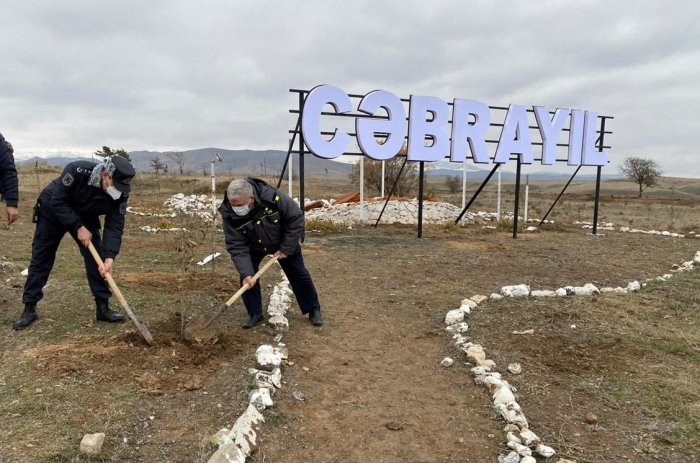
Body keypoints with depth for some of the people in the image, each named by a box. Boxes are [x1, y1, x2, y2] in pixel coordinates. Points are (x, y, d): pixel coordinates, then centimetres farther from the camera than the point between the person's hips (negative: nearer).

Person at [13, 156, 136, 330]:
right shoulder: (78, 171, -38)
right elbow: (57, 201, -29)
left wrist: (109, 257, -36)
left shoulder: (120, 193, -27)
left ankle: (103, 307, 2)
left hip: (86, 217, 3)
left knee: (96, 259, -6)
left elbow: (115, 226, -26)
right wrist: (78, 227, -32)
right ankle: (29, 309, 14)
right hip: (53, 211, -2)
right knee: (40, 260, 2)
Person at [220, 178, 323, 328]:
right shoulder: (229, 214, -32)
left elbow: (296, 218, -27)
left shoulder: (272, 197, -40)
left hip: (283, 241, -1)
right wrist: (246, 273, -39)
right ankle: (254, 313, 9)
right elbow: (237, 247, -28)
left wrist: (286, 248, -23)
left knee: (298, 274, 3)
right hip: (254, 246, 2)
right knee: (246, 275, -12)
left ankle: (313, 310, 20)